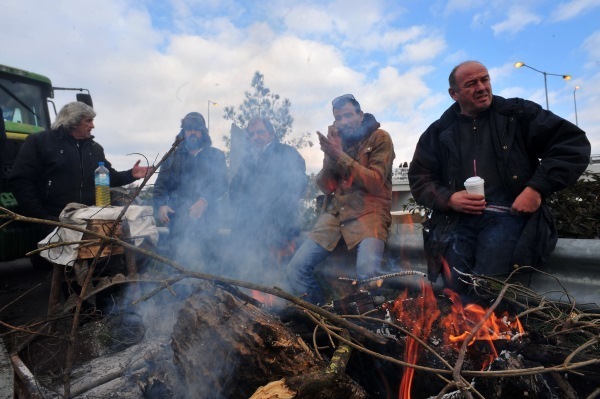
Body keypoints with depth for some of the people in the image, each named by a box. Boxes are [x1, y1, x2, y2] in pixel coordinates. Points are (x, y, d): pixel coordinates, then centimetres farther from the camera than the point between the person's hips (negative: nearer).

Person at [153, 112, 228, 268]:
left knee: (202, 262, -4)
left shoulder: (216, 156, 12)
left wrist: (204, 201, -17)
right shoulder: (173, 156, 18)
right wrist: (160, 205, -8)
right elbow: (161, 184, 10)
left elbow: (221, 183, -1)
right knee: (177, 263, -1)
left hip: (205, 220, -1)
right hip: (178, 219, 2)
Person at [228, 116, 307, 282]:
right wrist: (241, 209, 3)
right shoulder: (248, 159, 23)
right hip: (248, 228, 5)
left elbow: (298, 184, -6)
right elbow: (235, 188, 22)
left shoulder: (286, 153, 6)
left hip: (278, 226, -5)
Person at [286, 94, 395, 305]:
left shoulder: (379, 137, 2)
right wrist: (330, 156, -7)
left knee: (367, 272, -32)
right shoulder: (335, 140, 15)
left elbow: (376, 183, -10)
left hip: (369, 212, -4)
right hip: (335, 212, 4)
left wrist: (340, 155, -14)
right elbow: (325, 187, 8)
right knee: (296, 268, -9)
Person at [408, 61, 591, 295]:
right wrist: (448, 198, -6)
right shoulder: (438, 132, 15)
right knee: (455, 292, -17)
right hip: (456, 219, 2)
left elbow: (573, 144, 7)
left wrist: (538, 188, -7)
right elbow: (419, 178, 14)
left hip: (509, 214, -1)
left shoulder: (518, 113, 12)